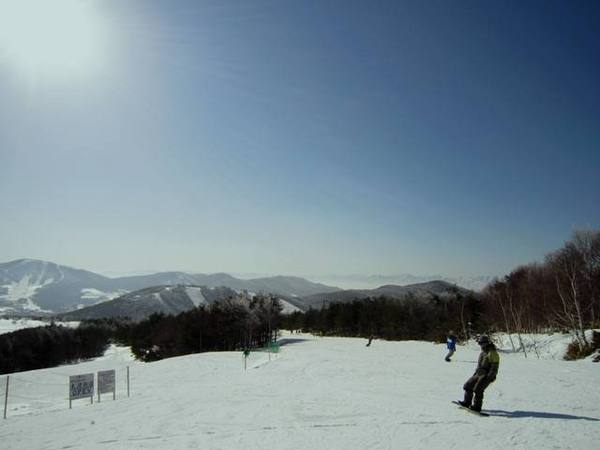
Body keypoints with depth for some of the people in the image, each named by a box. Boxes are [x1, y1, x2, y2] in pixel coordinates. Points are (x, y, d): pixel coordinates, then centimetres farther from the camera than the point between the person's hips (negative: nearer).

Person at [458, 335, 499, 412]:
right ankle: (467, 402, 15)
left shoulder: (492, 353, -14)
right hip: (479, 374, 9)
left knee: (478, 389, -18)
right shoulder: (483, 352, 16)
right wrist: (476, 372, 23)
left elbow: (494, 366, -17)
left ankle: (477, 407, -10)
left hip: (486, 375, -9)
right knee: (468, 385, 6)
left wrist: (490, 377, -21)